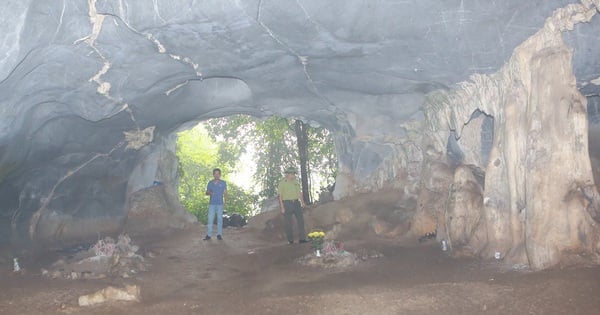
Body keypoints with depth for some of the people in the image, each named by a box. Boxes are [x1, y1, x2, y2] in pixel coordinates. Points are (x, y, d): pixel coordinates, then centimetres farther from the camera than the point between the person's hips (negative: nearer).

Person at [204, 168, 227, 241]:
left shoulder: (223, 183, 4)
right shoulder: (210, 183, 7)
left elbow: (225, 193, 5)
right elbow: (206, 192, 12)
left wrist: (225, 203, -1)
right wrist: (209, 193, -13)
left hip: (220, 204, -1)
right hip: (212, 204, 1)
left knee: (219, 219, 2)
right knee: (210, 219, -2)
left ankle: (219, 235, 8)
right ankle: (209, 235, 2)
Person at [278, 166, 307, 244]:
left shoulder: (295, 182, 12)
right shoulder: (282, 183, -3)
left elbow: (299, 192, 15)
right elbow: (280, 196, -5)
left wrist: (302, 202, 3)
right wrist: (282, 207, -11)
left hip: (296, 203, 5)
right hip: (287, 203, -5)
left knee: (300, 220, -1)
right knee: (288, 222, 0)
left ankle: (302, 238, 4)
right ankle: (290, 240, 9)